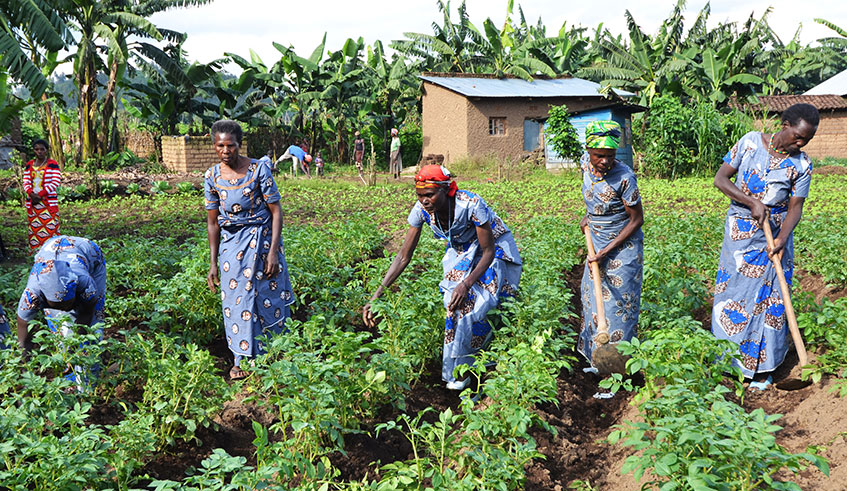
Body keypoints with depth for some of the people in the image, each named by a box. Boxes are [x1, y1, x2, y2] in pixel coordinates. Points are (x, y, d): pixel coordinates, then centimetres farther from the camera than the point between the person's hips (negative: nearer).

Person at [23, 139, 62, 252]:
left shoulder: (53, 164, -1)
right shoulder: (29, 165, 13)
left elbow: (56, 183, -8)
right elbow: (26, 182, 9)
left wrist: (40, 194, -13)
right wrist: (32, 194, -11)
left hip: (49, 203, -4)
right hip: (32, 203, 5)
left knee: (50, 229, -9)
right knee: (34, 229, 4)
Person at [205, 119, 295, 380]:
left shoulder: (258, 170, -13)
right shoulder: (212, 177, -3)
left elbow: (276, 212, -10)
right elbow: (213, 222, 5)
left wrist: (273, 252, -17)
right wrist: (213, 263, 4)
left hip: (262, 240, -2)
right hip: (232, 244, 3)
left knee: (268, 297, 6)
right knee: (237, 299, 6)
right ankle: (242, 358, 22)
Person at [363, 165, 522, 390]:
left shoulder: (471, 205, -36)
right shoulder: (421, 209, -22)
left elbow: (488, 252, -27)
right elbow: (404, 257, -18)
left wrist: (466, 284, -42)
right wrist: (377, 295, -25)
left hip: (493, 247, -4)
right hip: (461, 250, 5)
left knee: (471, 299, -17)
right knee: (455, 300, -11)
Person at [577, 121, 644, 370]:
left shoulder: (624, 177, -27)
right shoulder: (586, 162, -10)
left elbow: (637, 219, -18)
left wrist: (607, 251, -20)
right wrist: (588, 215, 4)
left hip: (623, 246, -7)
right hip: (596, 242, 7)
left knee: (620, 303, 2)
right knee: (593, 296, 16)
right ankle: (593, 354, 33)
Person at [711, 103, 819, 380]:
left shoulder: (801, 165, -4)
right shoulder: (750, 142, -5)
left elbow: (795, 207, -4)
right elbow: (720, 179, -8)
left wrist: (782, 238, -22)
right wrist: (753, 203, -19)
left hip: (774, 235, 0)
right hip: (739, 233, 0)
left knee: (769, 296, 3)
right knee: (732, 291, 4)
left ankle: (763, 366, 16)